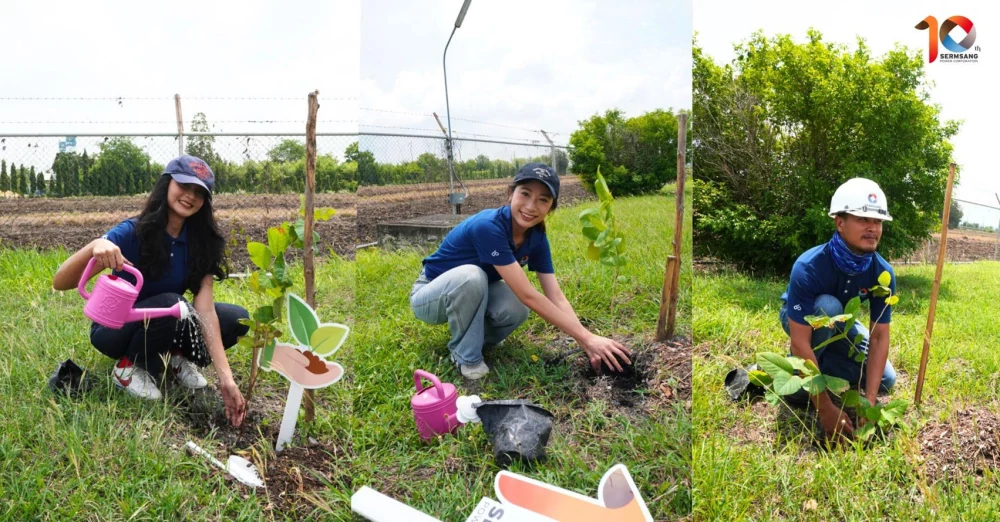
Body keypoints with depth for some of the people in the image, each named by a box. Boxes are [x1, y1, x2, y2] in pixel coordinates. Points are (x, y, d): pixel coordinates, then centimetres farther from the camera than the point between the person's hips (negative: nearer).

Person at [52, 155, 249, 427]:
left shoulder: (201, 241, -13)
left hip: (165, 325, 4)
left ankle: (175, 356, 4)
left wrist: (226, 379, -33)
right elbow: (60, 283, -27)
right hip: (115, 329, -4)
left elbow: (205, 309, -22)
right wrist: (95, 246, -49)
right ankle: (130, 367, -9)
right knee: (171, 304, -34)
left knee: (237, 319, -18)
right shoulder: (132, 233, -23)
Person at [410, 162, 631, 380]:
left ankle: (473, 334, 6)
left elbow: (556, 297, -13)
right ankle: (465, 355, -13)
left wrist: (587, 344, -27)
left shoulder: (536, 237, -12)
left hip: (472, 294, 5)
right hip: (430, 296, -5)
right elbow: (529, 296, -37)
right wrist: (587, 338, -35)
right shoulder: (488, 227, -35)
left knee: (515, 309, -26)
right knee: (471, 276, -37)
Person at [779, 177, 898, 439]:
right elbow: (800, 342, -40)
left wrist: (869, 400, -32)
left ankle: (816, 366, 9)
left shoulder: (883, 273, -24)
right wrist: (825, 407, -42)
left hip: (841, 325, 5)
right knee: (828, 306, -36)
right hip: (799, 320, -4)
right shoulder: (809, 267, -39)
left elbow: (879, 336, -22)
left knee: (885, 380, -9)